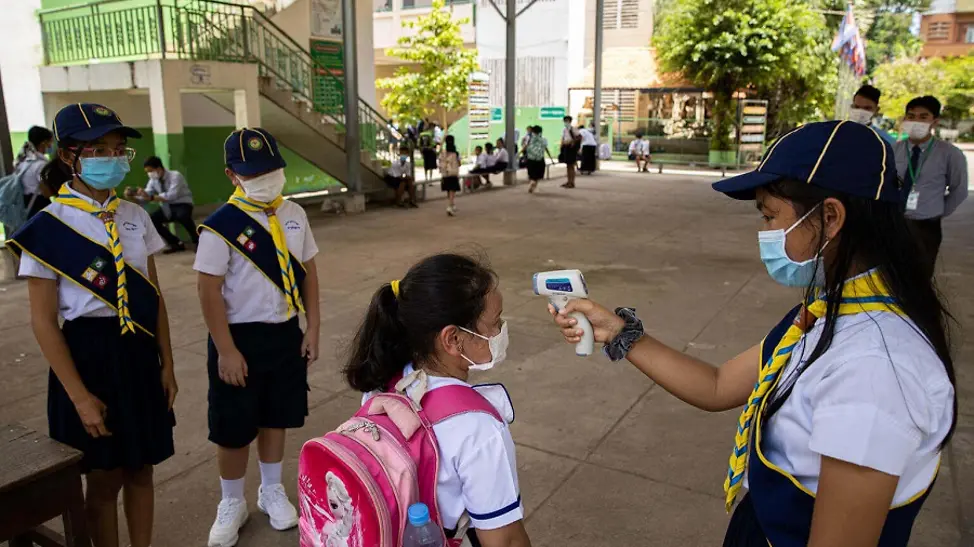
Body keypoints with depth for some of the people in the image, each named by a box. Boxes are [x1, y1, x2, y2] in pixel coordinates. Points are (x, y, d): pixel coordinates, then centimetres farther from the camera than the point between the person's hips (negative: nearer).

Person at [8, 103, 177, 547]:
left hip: (138, 351, 4)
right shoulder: (48, 228, -11)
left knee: (140, 469, 15)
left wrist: (166, 364, 6)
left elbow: (155, 297, 7)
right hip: (88, 353, -4)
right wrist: (80, 396, -13)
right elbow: (43, 321, -11)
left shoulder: (136, 217, 3)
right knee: (104, 479, 9)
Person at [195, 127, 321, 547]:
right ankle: (232, 504, 31)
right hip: (242, 338, -4)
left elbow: (308, 272, 7)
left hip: (286, 334, 5)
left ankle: (272, 491, 39)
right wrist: (226, 351, -14)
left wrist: (312, 328, 4)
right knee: (234, 430, 8)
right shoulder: (221, 225, -15)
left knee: (276, 418, 19)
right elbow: (209, 292, -14)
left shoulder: (293, 215, 1)